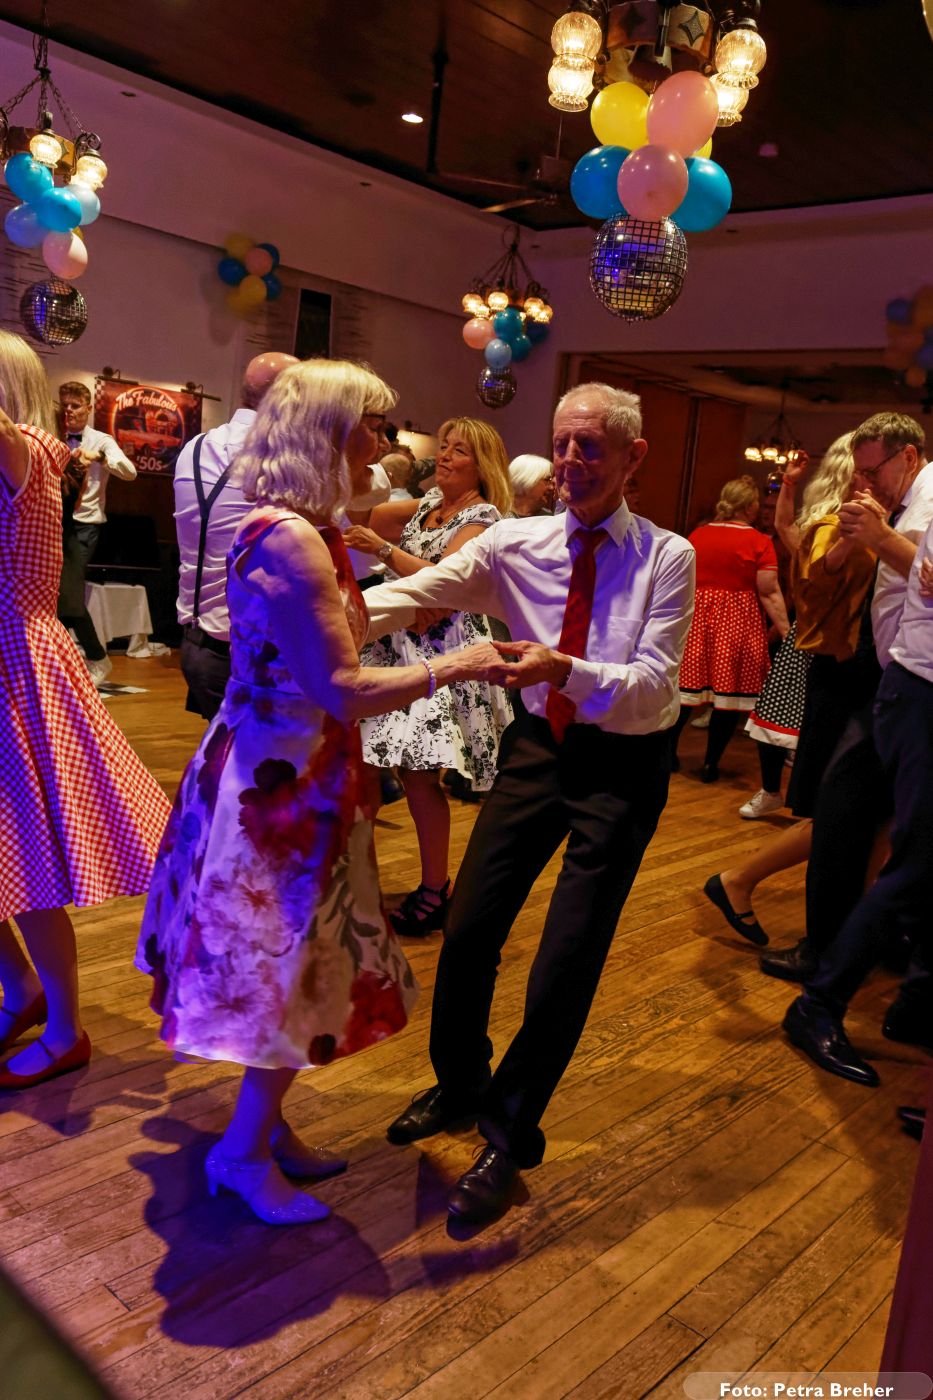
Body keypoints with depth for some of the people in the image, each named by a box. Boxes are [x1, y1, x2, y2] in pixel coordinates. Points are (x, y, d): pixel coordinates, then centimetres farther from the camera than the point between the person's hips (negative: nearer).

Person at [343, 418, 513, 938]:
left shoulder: (484, 517, -5)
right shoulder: (427, 504, 17)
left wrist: (383, 549, -22)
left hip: (443, 654, -7)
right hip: (404, 645, 7)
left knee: (420, 772, -7)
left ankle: (436, 891, 5)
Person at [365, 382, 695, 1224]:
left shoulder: (668, 558, -11)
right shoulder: (517, 544, -3)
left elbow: (655, 684, -19)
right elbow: (417, 594, -13)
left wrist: (569, 670, -37)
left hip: (623, 763, -3)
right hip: (539, 744, 3)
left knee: (569, 958, -2)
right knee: (469, 929, 7)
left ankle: (510, 1138, 19)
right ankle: (460, 1086, 35)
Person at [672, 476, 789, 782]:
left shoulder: (697, 535, 5)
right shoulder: (759, 542, -7)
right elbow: (769, 593, -11)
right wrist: (786, 632, -9)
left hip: (695, 618, 4)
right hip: (737, 622, -4)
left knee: (686, 686, 11)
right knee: (730, 691, 5)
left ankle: (668, 752, 18)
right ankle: (710, 764, 10)